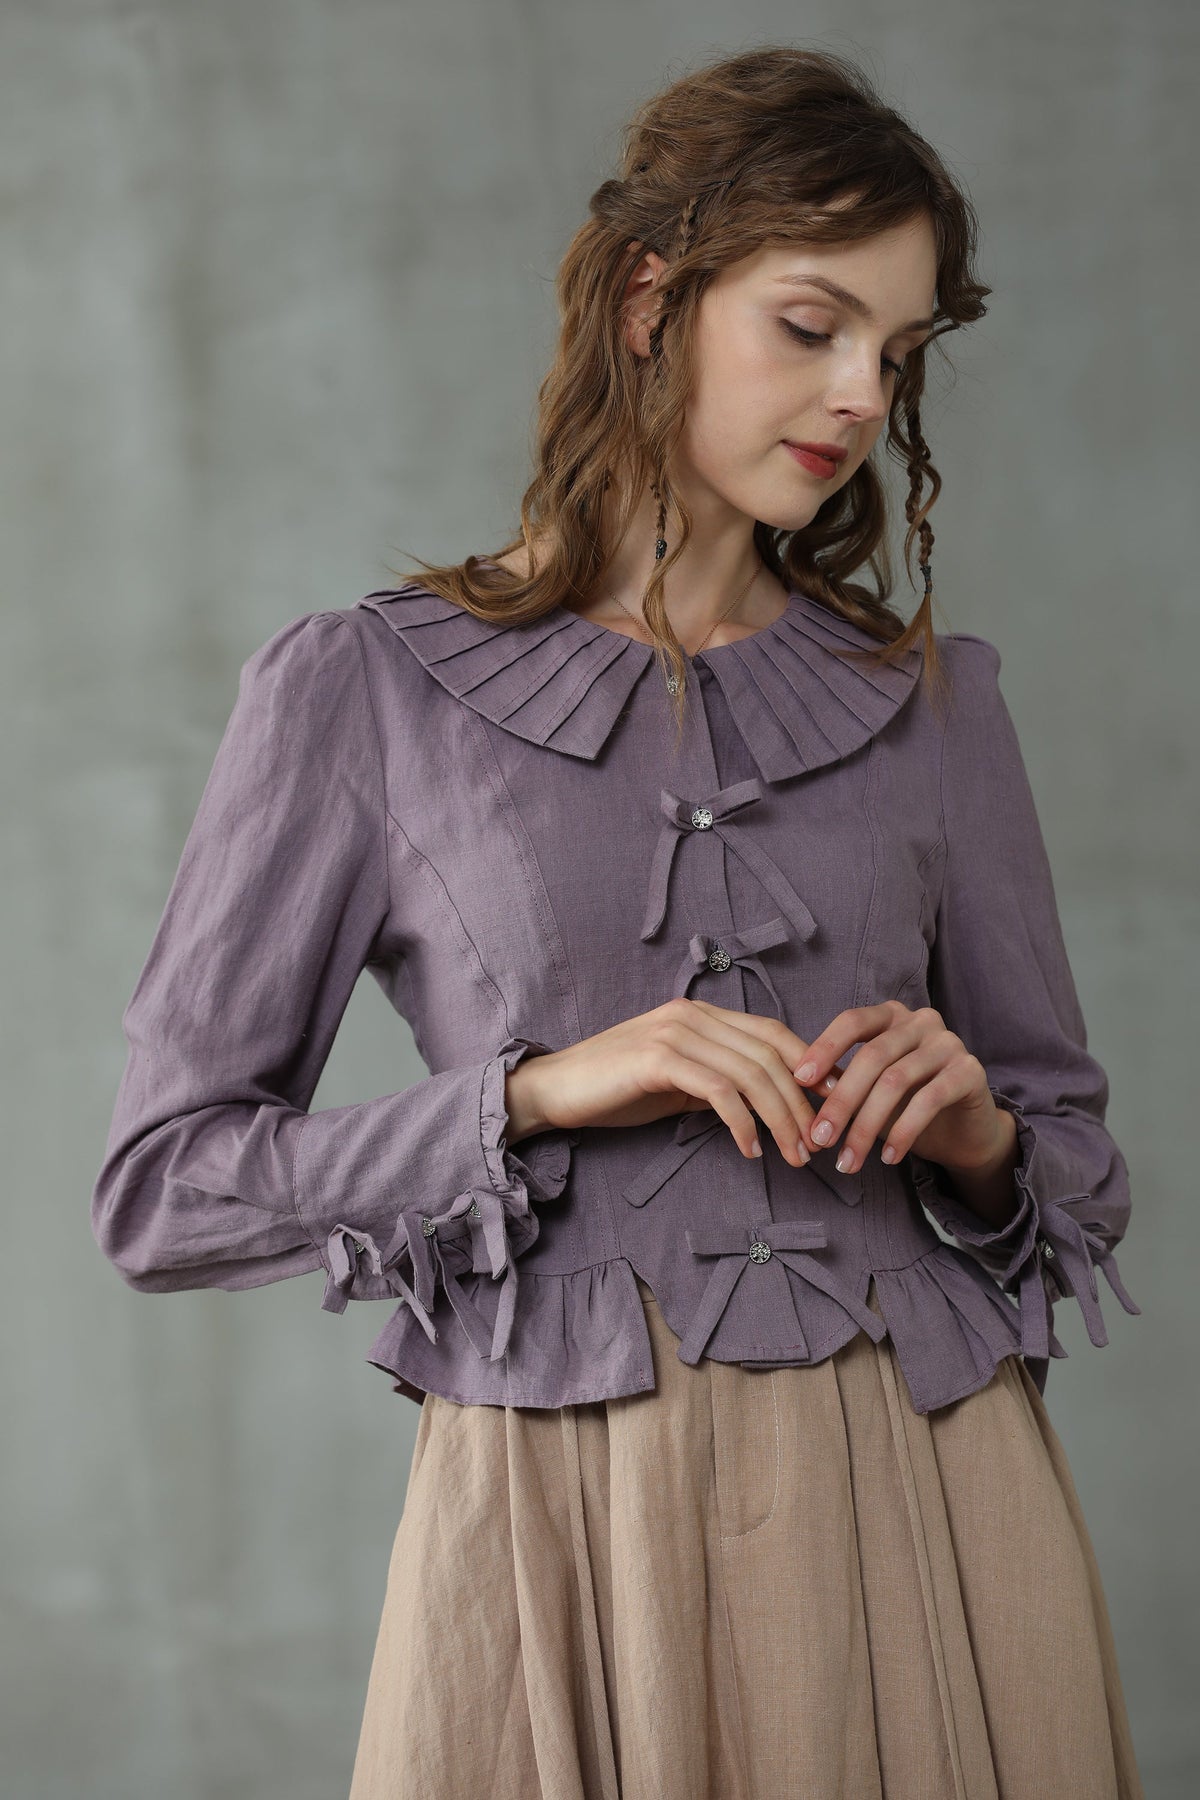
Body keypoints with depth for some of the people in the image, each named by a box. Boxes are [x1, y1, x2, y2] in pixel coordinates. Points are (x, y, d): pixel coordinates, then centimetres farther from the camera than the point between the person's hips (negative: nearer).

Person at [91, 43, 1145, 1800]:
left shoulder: (930, 700, 9)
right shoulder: (363, 688, 0)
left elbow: (1082, 1170, 15)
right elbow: (163, 1187, -3)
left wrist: (974, 1128, -8)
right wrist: (536, 1094, -15)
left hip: (923, 1505, 3)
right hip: (567, 1526, -3)